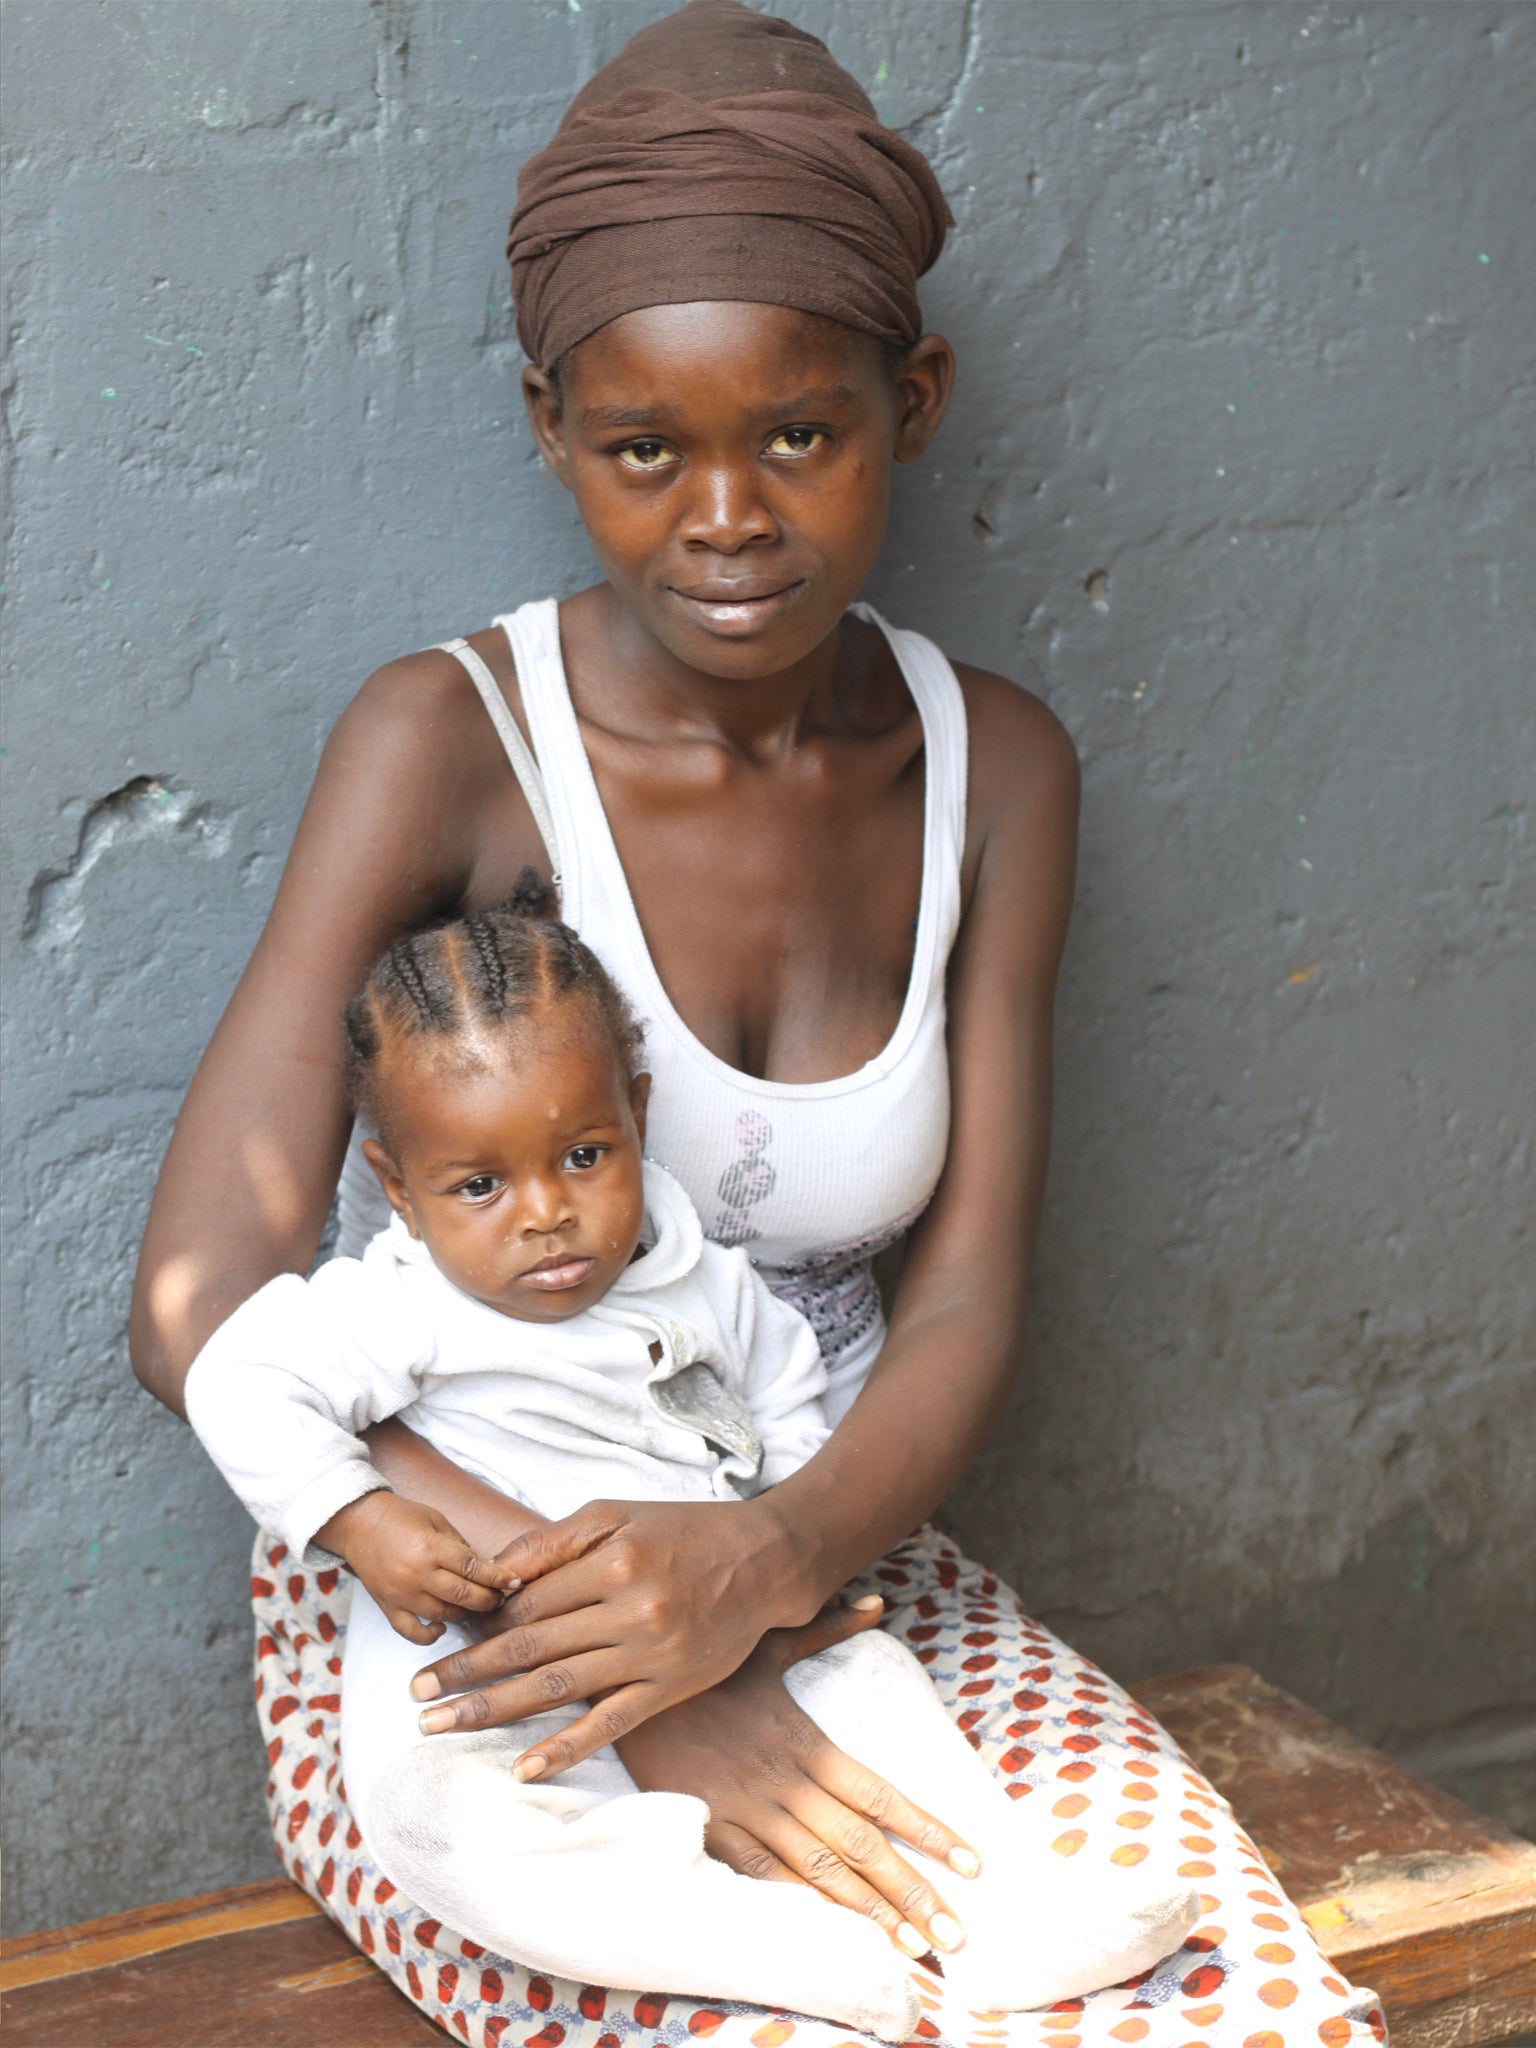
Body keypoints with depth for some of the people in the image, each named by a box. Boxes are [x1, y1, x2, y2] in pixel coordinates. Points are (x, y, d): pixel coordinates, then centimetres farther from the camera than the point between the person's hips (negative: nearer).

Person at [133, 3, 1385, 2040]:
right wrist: (635, 1663, -27)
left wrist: (769, 1560, -24)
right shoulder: (449, 742, -14)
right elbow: (203, 1309, -20)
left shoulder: (994, 765, 0)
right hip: (453, 1621, -4)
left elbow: (965, 1306, -2)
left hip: (834, 1556, 4)